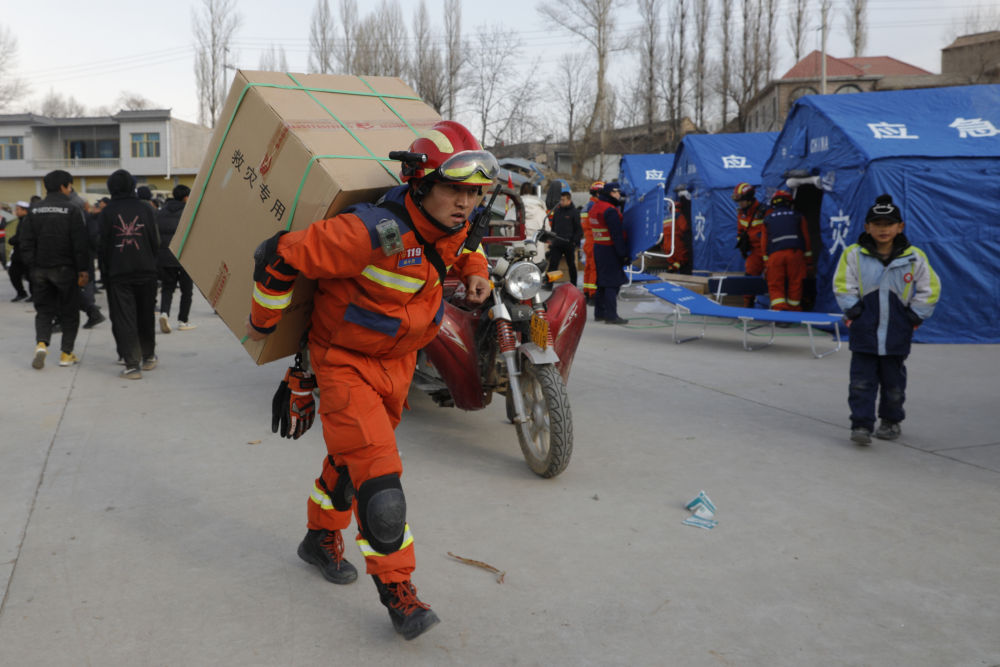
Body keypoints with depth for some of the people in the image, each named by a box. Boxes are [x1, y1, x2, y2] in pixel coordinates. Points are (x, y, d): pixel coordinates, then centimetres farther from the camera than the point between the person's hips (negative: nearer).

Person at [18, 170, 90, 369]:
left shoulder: (34, 210, 5)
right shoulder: (72, 209, -8)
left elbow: (25, 241, 3)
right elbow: (80, 243, -12)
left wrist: (31, 266, 7)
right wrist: (83, 270, -8)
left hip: (40, 269, 4)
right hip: (65, 269, -4)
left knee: (44, 310, 13)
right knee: (69, 312, 8)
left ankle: (41, 343, -9)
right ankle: (66, 354, 9)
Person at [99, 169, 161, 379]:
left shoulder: (107, 212, -4)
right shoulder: (145, 209, 0)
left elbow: (103, 245, -1)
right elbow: (156, 242, 2)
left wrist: (108, 267, 14)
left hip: (118, 274, -2)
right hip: (146, 271, 2)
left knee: (123, 318, 0)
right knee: (146, 315, 15)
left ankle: (132, 364, -5)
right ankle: (148, 357, 27)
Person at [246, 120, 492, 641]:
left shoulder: (448, 227, -8)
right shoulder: (375, 231, -33)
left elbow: (463, 250, 19)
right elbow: (279, 255, -27)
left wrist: (475, 272, -5)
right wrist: (263, 321, -12)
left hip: (398, 362, 8)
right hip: (346, 362, -7)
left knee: (352, 457, 24)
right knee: (378, 475, -13)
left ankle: (321, 538, 48)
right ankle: (397, 590, 3)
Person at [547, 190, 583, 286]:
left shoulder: (574, 212, -4)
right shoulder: (557, 211, 13)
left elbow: (579, 230, -4)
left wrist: (575, 242, -13)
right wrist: (551, 240, 14)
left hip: (569, 244, -4)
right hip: (556, 244, 4)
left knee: (571, 265, 8)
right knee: (552, 264, -6)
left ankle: (573, 285, 19)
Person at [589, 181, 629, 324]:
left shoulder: (595, 207, 14)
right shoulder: (610, 210, -17)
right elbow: (617, 234, -19)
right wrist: (623, 253, -16)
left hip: (598, 247, 10)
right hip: (610, 250, -10)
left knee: (602, 282, 15)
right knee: (612, 283, -7)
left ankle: (599, 313, 21)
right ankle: (611, 315, -6)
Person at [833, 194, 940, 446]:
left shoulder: (914, 257, -2)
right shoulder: (854, 254, -5)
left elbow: (929, 289, 7)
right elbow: (843, 285, 2)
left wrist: (915, 316, 2)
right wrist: (853, 311, -5)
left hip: (897, 331, 1)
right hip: (864, 330, -1)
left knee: (893, 381, 13)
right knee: (861, 380, -5)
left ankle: (891, 422, 29)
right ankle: (861, 425, -1)